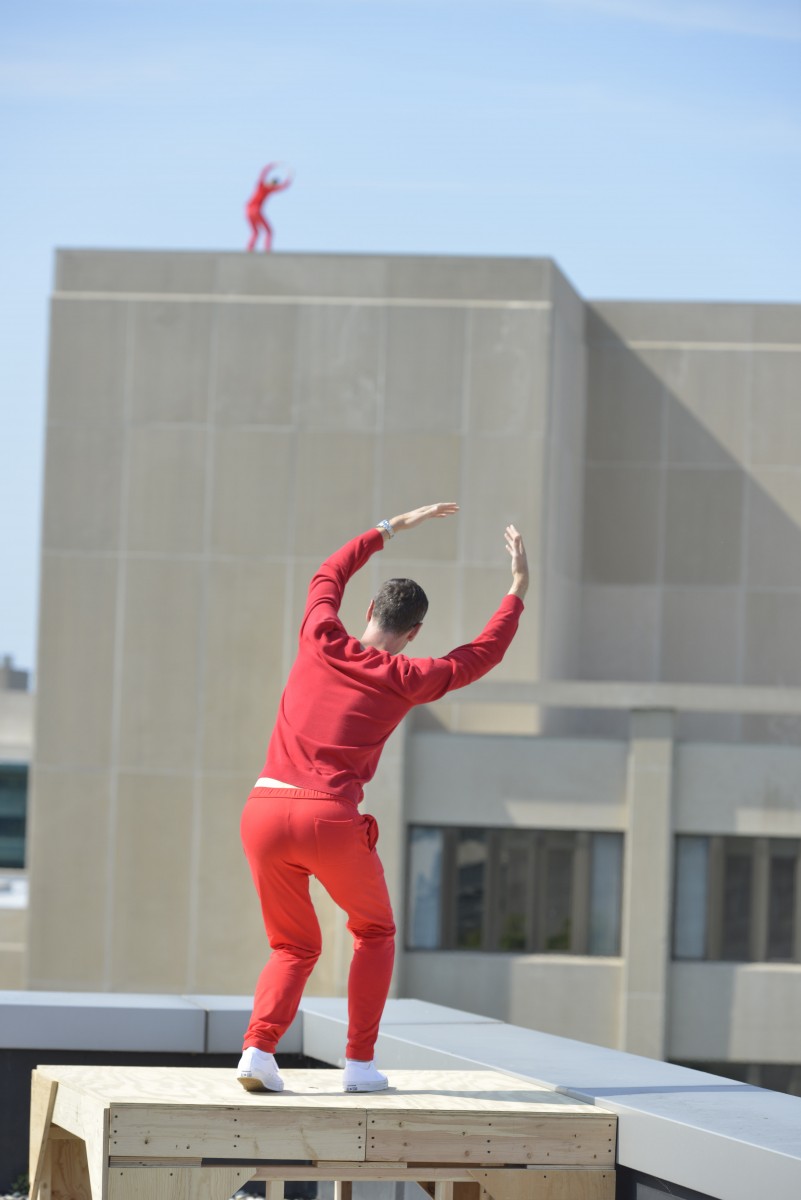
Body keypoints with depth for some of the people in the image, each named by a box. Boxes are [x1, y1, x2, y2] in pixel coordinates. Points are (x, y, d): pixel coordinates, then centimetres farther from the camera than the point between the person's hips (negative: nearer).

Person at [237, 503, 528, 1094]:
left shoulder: (322, 641, 11)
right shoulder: (405, 677, 4)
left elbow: (329, 576, 33)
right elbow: (481, 655, 19)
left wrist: (392, 529, 40)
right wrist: (519, 591, 30)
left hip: (265, 811, 3)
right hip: (332, 822, -3)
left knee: (295, 948, 19)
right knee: (375, 932, 23)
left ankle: (258, 1047, -6)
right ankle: (360, 1062, 13)